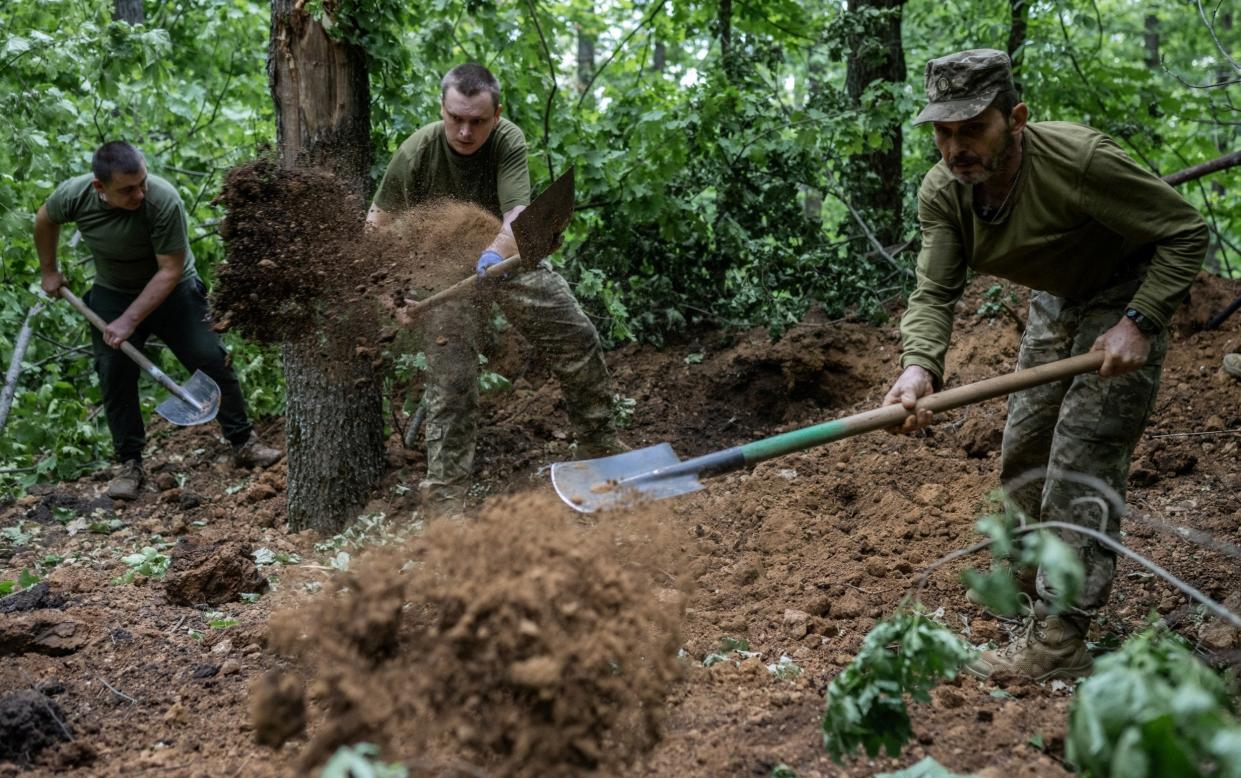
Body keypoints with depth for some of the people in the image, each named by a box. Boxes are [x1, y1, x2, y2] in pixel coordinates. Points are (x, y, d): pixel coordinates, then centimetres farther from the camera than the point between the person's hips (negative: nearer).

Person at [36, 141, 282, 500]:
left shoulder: (164, 201, -34)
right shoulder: (74, 195, -23)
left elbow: (170, 270, -28)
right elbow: (45, 219, 2)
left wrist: (130, 321, -28)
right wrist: (49, 272, 11)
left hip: (171, 290, -2)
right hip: (112, 293, 2)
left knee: (212, 360, -7)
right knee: (114, 375, -4)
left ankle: (244, 443, 7)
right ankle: (130, 465, 7)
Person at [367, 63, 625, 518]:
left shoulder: (508, 142, -23)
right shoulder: (416, 152, -24)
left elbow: (517, 215, -37)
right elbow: (378, 224, -14)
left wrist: (494, 256, -57)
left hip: (506, 257, 2)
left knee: (578, 339, 4)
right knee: (451, 382, -10)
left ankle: (599, 445, 25)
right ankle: (444, 494, -2)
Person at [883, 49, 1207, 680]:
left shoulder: (1079, 161, -33)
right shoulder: (942, 192, -15)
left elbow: (1185, 231, -23)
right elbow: (935, 292, -21)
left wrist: (1137, 322, -32)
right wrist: (919, 366, -41)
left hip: (1126, 301, -7)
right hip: (1054, 305, 7)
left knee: (1080, 464, -13)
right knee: (1021, 463, 13)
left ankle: (1057, 645, -7)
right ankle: (1043, 598, 33)